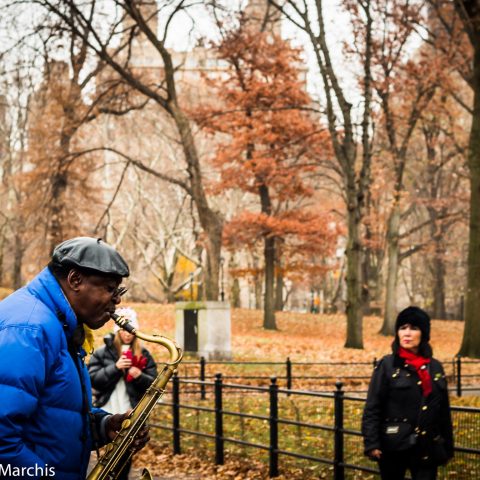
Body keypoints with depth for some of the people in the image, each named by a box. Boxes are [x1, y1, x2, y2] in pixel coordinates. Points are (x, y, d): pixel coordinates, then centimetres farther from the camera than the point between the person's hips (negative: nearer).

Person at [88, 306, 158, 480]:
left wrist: (140, 376, -15)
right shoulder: (102, 353, 2)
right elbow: (92, 379, -8)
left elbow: (153, 383, 6)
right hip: (109, 414, -2)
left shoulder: (143, 354, 9)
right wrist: (115, 367, -18)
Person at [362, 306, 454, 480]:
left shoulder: (435, 367, 9)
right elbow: (372, 408, -7)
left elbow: (444, 411, 13)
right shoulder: (387, 365, -3)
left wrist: (448, 447, 11)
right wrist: (372, 444, -16)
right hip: (394, 446, -3)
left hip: (428, 449, 3)